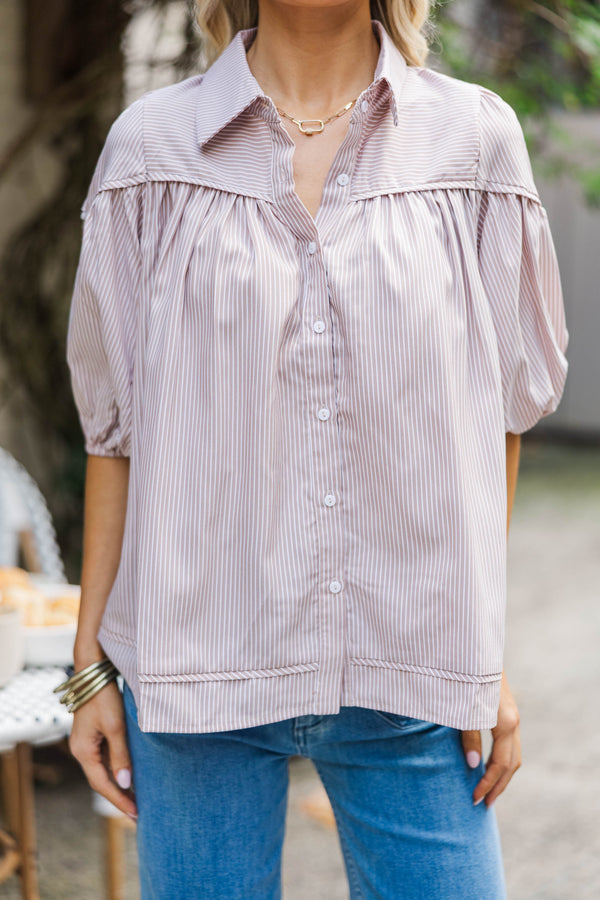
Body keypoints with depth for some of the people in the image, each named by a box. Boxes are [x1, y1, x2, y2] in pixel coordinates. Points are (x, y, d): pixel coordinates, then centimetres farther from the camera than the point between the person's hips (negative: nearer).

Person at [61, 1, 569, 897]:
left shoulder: (476, 136, 2)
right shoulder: (152, 146, 2)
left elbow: (501, 405, 5)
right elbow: (116, 423, 5)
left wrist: (485, 655, 2)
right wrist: (91, 664, 4)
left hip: (411, 672, 1)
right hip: (199, 664, 0)